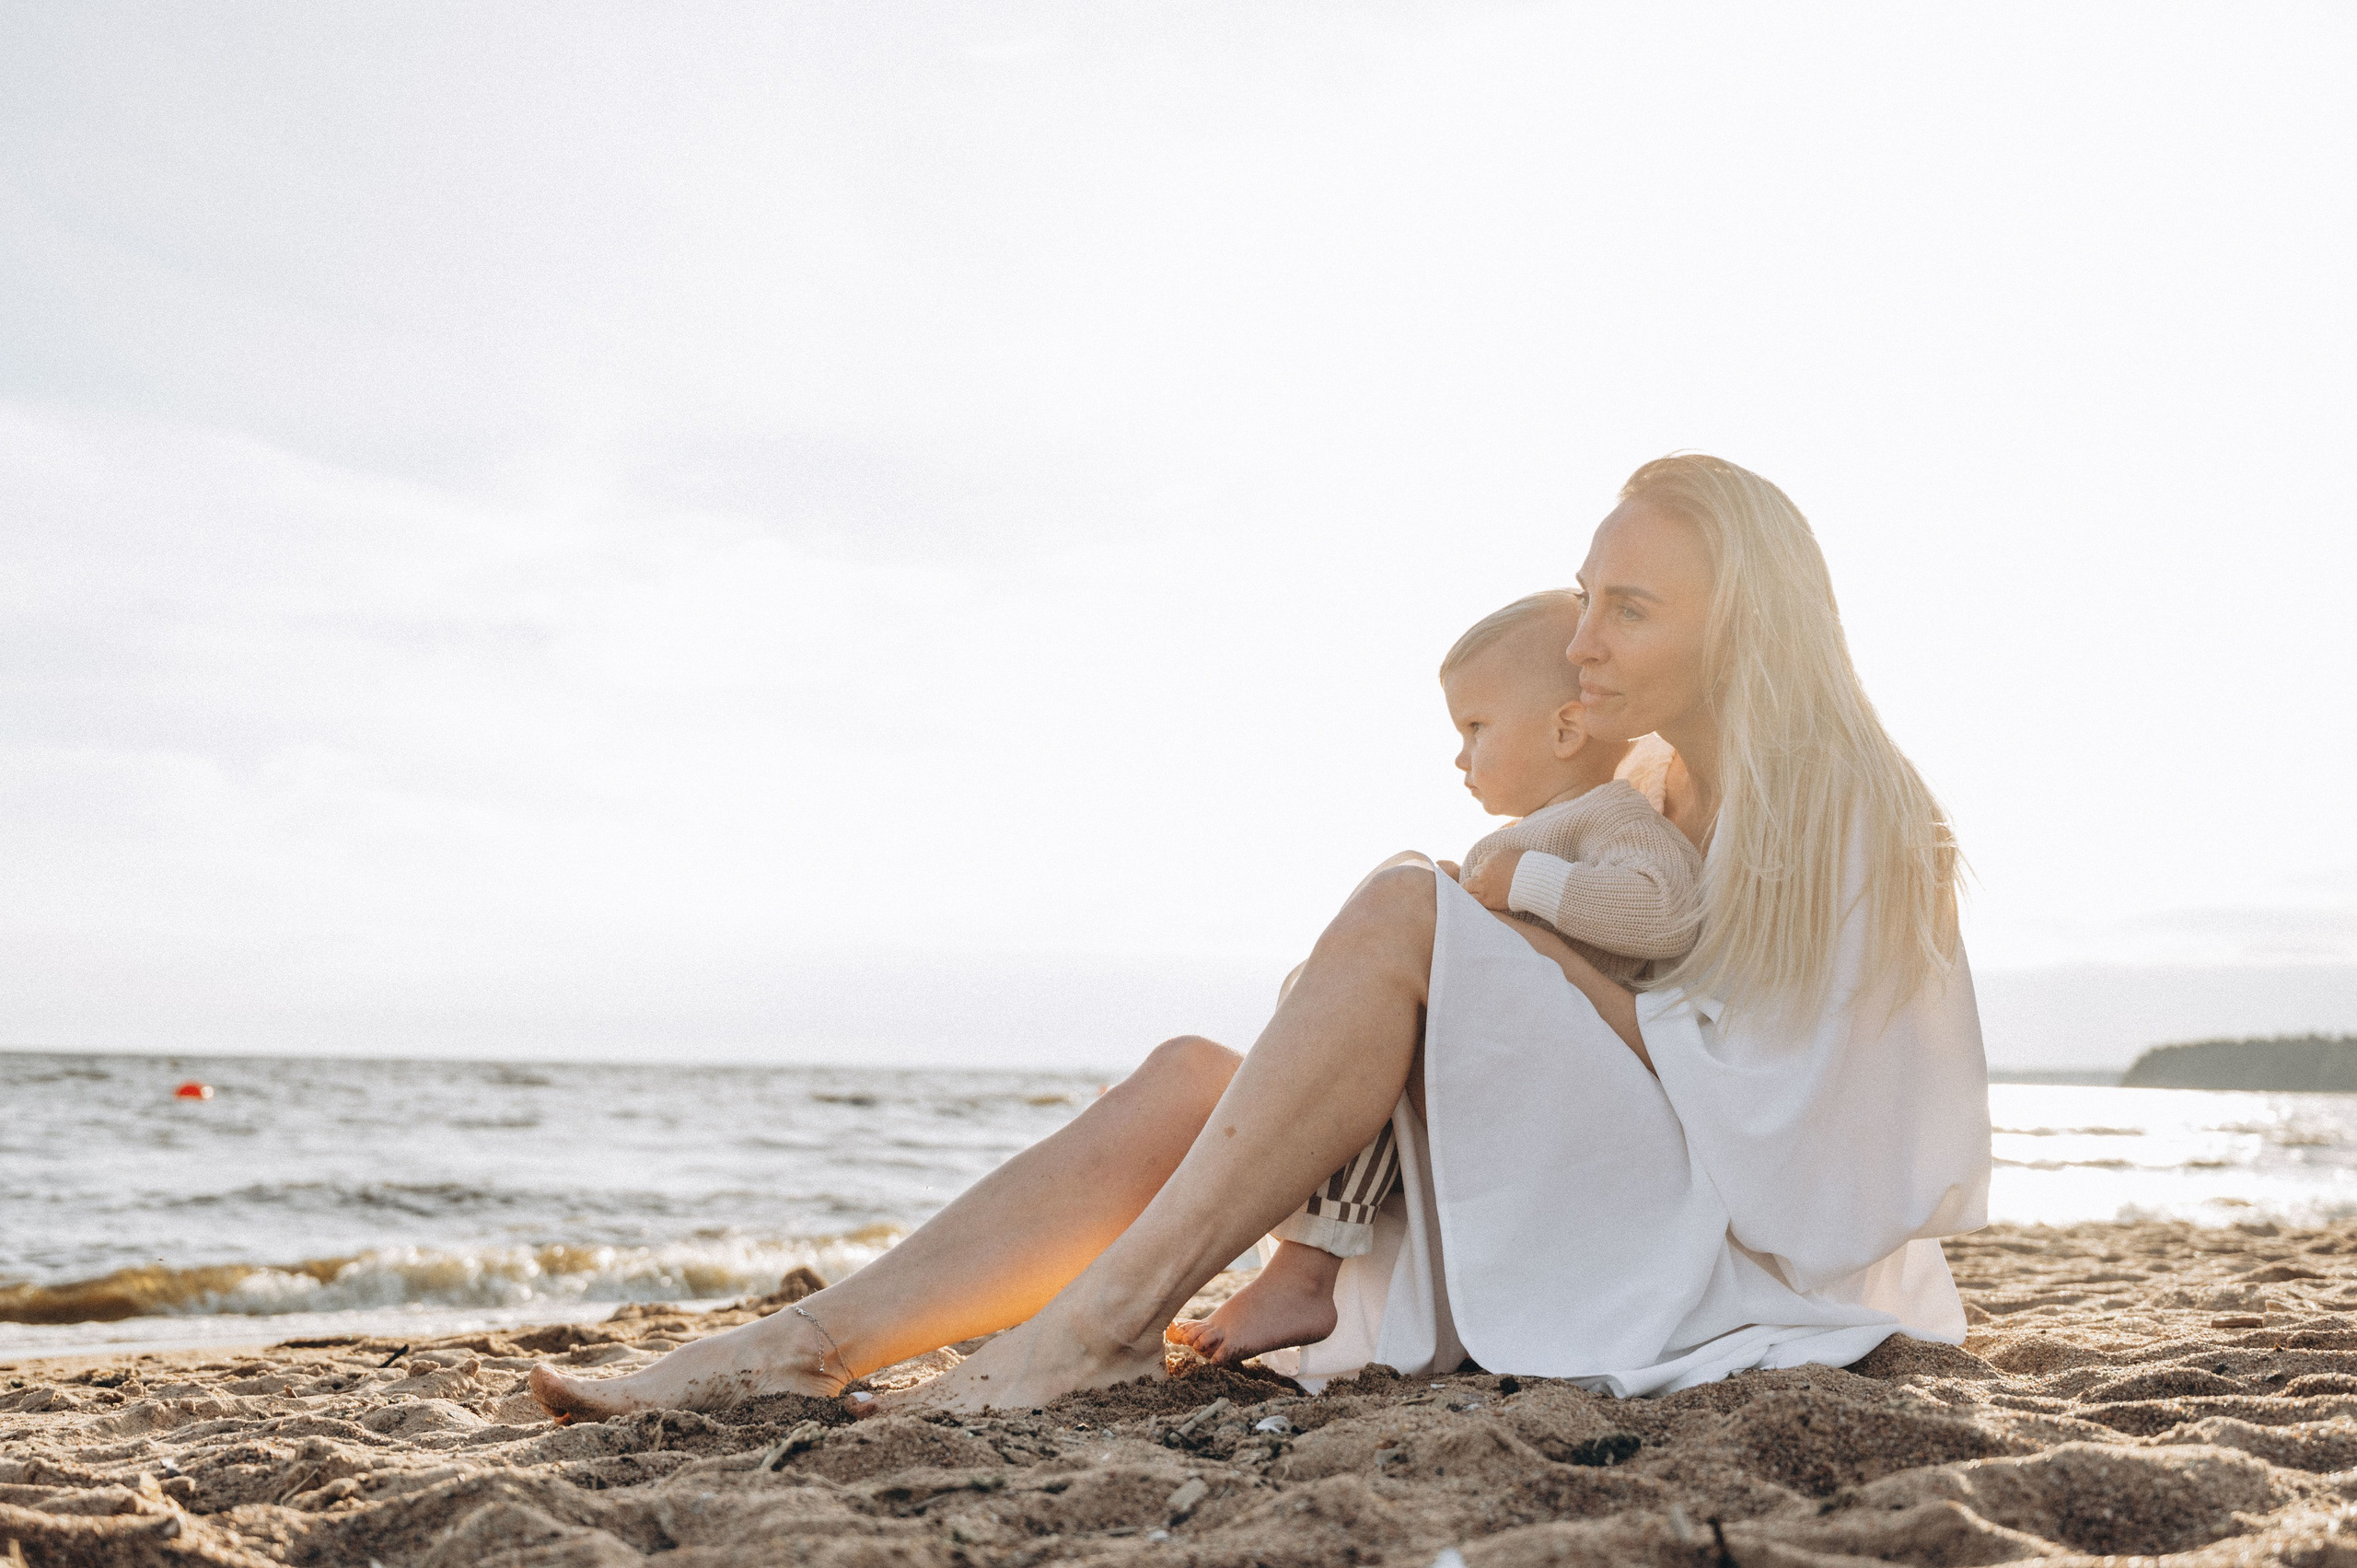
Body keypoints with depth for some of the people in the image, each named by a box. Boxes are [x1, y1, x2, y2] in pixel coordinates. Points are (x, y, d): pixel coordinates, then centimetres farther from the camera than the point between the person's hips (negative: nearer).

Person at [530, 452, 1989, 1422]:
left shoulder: (1859, 816, -7)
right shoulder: (1646, 815, 15)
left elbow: (1784, 1113, -15)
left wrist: (1534, 955, -13)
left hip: (1750, 1265, -7)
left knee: (1408, 908, -25)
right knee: (1191, 1077, -12)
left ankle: (1111, 1313, -24)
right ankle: (806, 1347, -22)